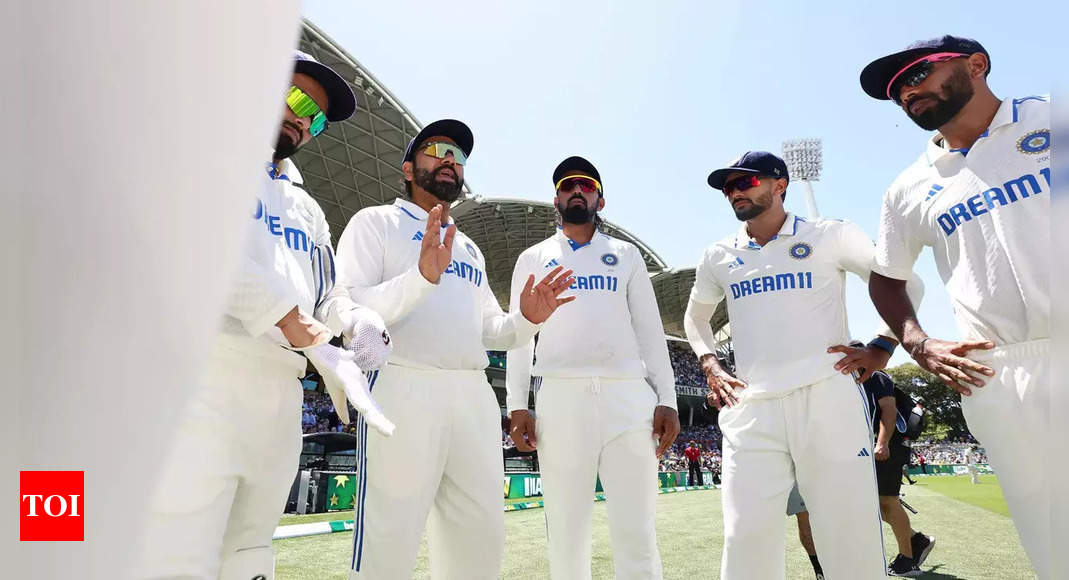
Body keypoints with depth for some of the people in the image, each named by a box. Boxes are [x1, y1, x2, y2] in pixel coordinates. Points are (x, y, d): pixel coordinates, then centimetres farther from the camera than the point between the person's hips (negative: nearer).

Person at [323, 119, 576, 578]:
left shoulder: (469, 248, 25)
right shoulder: (376, 222, 5)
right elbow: (344, 311, -10)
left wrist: (526, 318, 2)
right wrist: (421, 277, -25)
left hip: (474, 396, 7)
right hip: (405, 389, -6)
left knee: (482, 540, 10)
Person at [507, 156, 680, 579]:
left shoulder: (626, 255, 18)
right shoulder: (533, 259, 16)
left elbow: (650, 329, 12)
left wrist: (666, 400, 1)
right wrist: (517, 405, -1)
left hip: (628, 394, 1)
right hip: (561, 396, 0)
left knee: (637, 533, -3)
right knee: (566, 531, 1)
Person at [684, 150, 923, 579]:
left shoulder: (831, 236, 5)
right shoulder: (718, 257, 14)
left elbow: (905, 285, 13)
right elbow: (696, 316, 29)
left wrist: (881, 348, 1)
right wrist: (710, 366, 14)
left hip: (827, 399, -2)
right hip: (751, 409, 3)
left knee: (851, 539, 1)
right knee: (746, 539, -3)